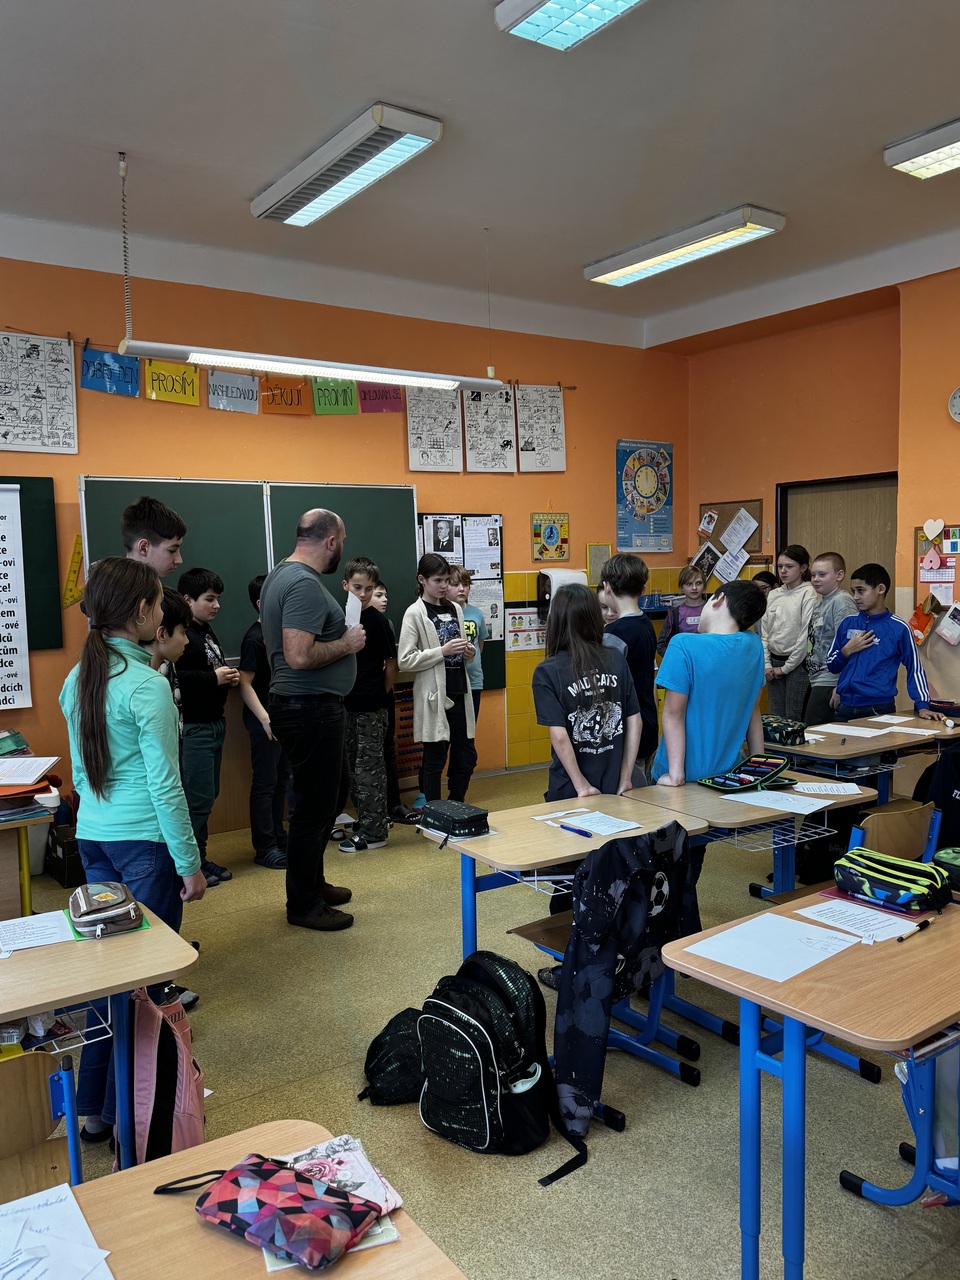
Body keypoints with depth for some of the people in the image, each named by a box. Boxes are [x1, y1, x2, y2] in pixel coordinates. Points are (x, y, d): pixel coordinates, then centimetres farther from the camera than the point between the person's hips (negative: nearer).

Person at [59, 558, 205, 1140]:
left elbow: (82, 771, 15)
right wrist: (191, 864, -11)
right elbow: (165, 784, -17)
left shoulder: (77, 680, 7)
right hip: (145, 842, -8)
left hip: (93, 838, 8)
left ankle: (94, 1108, 27)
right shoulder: (147, 685, -17)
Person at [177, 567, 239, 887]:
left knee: (209, 795, 15)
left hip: (215, 722, 10)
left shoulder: (207, 631, 16)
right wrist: (213, 678, -21)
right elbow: (173, 678, -27)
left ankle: (200, 859, 26)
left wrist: (229, 678, 7)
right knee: (199, 796, -5)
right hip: (193, 727, -10)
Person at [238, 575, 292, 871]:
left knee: (281, 778, 16)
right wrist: (265, 718, -24)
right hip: (264, 720, -9)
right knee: (264, 783, -1)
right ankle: (264, 848, 7)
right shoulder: (254, 638, -15)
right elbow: (244, 683, -18)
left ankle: (278, 836, 28)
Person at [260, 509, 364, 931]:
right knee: (315, 806, 1)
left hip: (299, 705, 11)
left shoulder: (280, 575, 12)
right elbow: (299, 656, -29)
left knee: (319, 801, 21)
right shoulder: (305, 584, -21)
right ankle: (303, 904, 13)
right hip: (312, 709, -11)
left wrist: (341, 637, 15)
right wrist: (346, 645, -14)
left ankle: (312, 884, 35)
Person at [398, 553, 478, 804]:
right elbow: (405, 661, -13)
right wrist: (443, 651, -18)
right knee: (434, 759, 4)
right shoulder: (414, 614, -7)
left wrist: (468, 653, 0)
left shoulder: (455, 609, 11)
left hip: (459, 693, 6)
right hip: (434, 696, -6)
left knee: (467, 757, 10)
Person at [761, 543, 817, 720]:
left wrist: (786, 667, -9)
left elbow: (806, 635, -13)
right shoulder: (773, 595, 9)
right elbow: (764, 633, 11)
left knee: (793, 719, -1)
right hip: (774, 663, 6)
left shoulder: (809, 594, -9)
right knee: (775, 718, 10)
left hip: (797, 664, -6)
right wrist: (767, 664, 1)